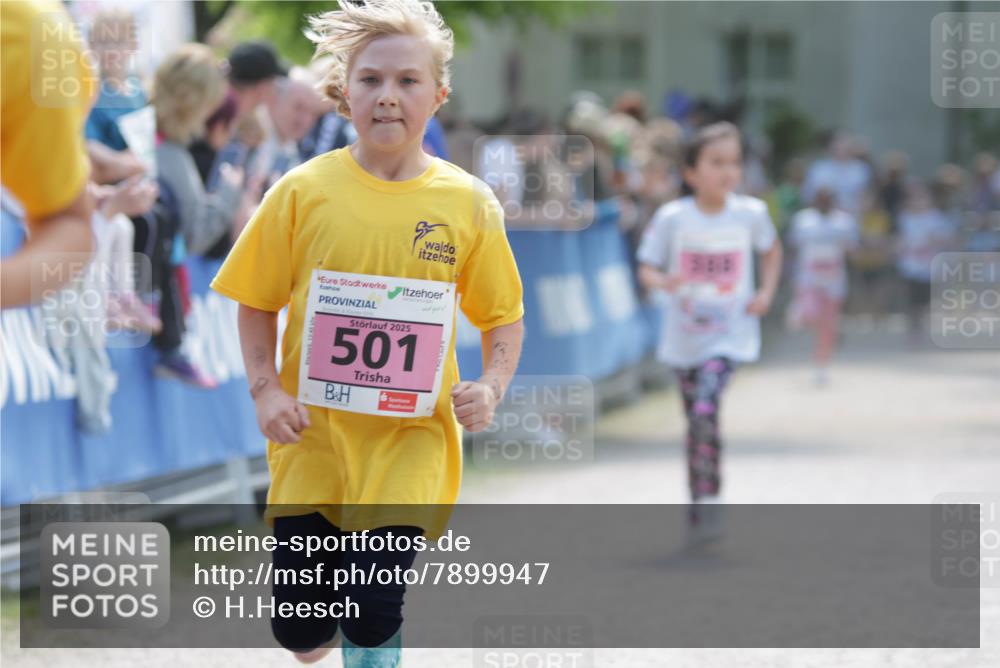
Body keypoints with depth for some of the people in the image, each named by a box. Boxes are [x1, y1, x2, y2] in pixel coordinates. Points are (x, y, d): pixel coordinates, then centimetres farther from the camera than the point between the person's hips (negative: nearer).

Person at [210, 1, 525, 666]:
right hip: (313, 436, 1)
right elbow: (257, 303, 5)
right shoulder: (304, 191, -4)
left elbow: (505, 316, 6)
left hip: (409, 442, -1)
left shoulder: (468, 203, -3)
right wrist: (266, 389, -7)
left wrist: (490, 387, -11)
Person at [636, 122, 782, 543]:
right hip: (684, 334, 2)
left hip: (729, 334, -2)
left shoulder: (750, 213, -6)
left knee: (705, 410, -22)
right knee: (696, 420, 12)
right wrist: (663, 281, -27)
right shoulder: (672, 217, -10)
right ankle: (699, 504, 27)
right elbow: (646, 268, -5)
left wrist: (766, 292, 1)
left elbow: (771, 249, 14)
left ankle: (707, 501, -17)